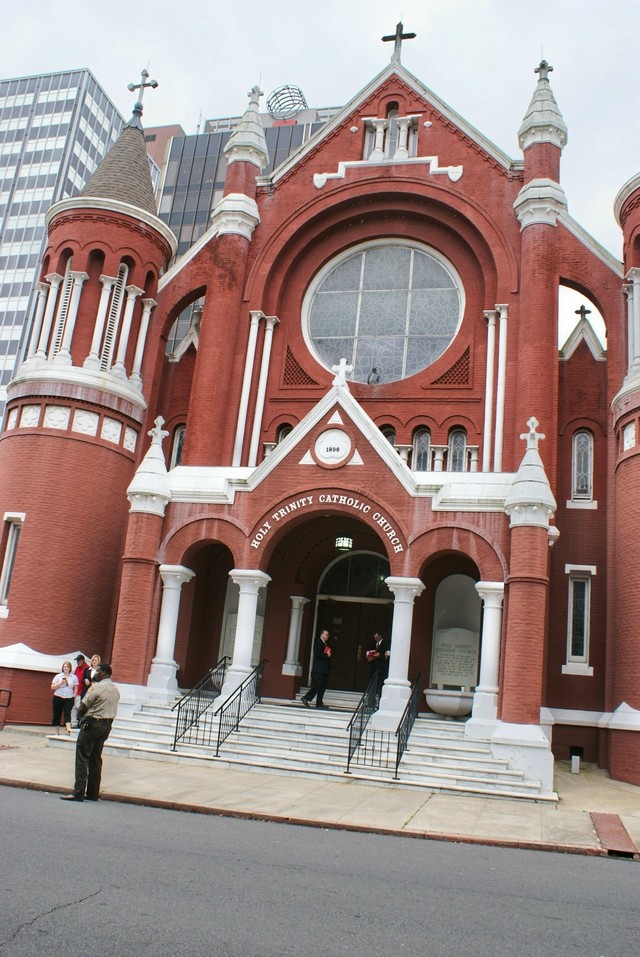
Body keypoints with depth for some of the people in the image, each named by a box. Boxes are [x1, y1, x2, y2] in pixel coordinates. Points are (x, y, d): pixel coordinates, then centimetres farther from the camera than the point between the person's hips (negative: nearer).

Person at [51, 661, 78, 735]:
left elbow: (75, 688, 10)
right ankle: (56, 732, 14)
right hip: (58, 698, 1)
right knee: (57, 715, 5)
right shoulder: (58, 676, 4)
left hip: (69, 699, -1)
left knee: (67, 714, -14)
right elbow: (52, 687, 2)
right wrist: (60, 683, -12)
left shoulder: (74, 677, 5)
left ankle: (68, 729, -26)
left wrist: (74, 696, -1)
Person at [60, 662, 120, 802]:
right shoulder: (116, 690, 10)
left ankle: (79, 792, -7)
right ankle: (93, 793, 14)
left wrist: (80, 716, 7)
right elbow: (112, 709, 11)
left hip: (92, 723, -8)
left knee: (82, 757, -3)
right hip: (107, 725, 8)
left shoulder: (97, 687, -14)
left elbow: (83, 707, -13)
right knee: (96, 758, 12)